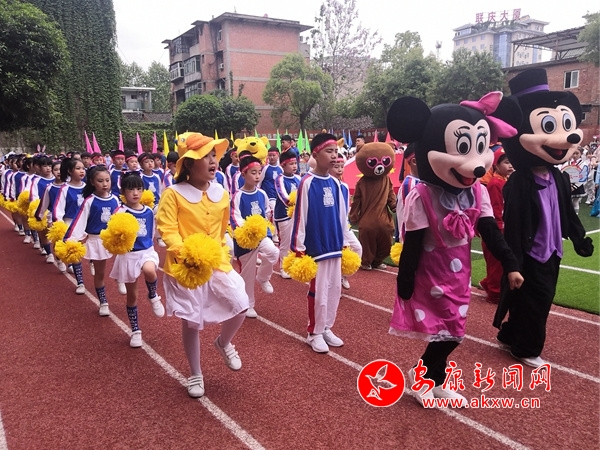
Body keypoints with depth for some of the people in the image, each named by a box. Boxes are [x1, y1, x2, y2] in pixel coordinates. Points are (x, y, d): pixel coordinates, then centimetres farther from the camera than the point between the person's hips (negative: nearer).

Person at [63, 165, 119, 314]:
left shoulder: (115, 200, -4)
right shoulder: (89, 201, -13)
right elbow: (79, 222, -16)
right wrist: (69, 240, -22)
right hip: (96, 241, -1)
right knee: (99, 273, 10)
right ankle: (103, 303, 22)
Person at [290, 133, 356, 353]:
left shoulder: (335, 183, 7)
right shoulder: (307, 183, -12)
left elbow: (342, 214, 12)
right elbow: (300, 216, -12)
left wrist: (345, 241, 13)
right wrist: (298, 247, -12)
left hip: (334, 245, 6)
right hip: (316, 246, -6)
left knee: (335, 289, 13)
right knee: (318, 292, 2)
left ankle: (326, 328, 29)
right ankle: (314, 333, 19)